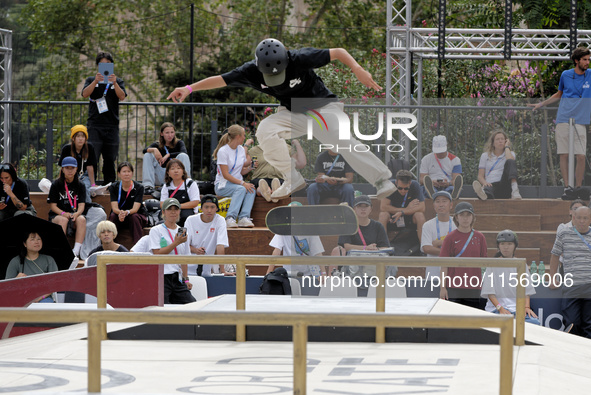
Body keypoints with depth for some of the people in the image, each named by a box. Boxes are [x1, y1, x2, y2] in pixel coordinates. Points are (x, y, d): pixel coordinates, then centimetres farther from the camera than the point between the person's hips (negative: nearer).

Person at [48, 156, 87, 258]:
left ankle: (76, 251, -40)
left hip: (75, 215, 2)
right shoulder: (56, 185, 5)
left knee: (81, 219, -33)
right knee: (63, 220, -37)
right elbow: (52, 205, -1)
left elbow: (82, 205, 1)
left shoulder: (80, 186, 11)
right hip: (56, 215, -1)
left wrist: (77, 213, -23)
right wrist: (63, 213, -20)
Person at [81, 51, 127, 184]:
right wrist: (96, 81, -20)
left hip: (112, 125, 2)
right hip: (95, 125, -1)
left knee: (110, 159, 4)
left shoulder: (117, 81, 14)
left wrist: (114, 83, -19)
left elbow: (122, 97, -4)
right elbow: (85, 94, -6)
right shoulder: (91, 80, 12)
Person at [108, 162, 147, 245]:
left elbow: (135, 208, -19)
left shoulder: (139, 187, -8)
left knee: (134, 217, -34)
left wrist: (127, 212, -43)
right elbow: (114, 208, -15)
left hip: (137, 216, -1)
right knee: (113, 216, -31)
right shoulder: (113, 187, -3)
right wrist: (120, 212, -40)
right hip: (118, 218, 1)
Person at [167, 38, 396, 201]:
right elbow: (221, 80, -10)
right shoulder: (253, 72, -16)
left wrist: (357, 70, -37)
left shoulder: (300, 60, -27)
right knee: (265, 131, -22)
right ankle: (293, 180, -10)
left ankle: (383, 180, -22)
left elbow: (338, 52, -22)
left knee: (343, 142, -28)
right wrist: (190, 88, -18)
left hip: (324, 107, -4)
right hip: (293, 114, 4)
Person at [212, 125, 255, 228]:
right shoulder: (223, 151, -12)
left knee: (252, 189, -27)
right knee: (241, 189, -36)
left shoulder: (242, 150, 11)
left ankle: (244, 218, -40)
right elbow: (225, 175, -18)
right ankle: (230, 218, -45)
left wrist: (251, 167, -6)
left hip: (238, 182, 6)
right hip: (222, 185, -6)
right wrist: (242, 183, -26)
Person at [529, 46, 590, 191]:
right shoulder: (565, 75, 10)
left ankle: (578, 187, 1)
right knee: (564, 155, -3)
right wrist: (541, 104, 25)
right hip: (563, 120, 1)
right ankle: (567, 186, -1)